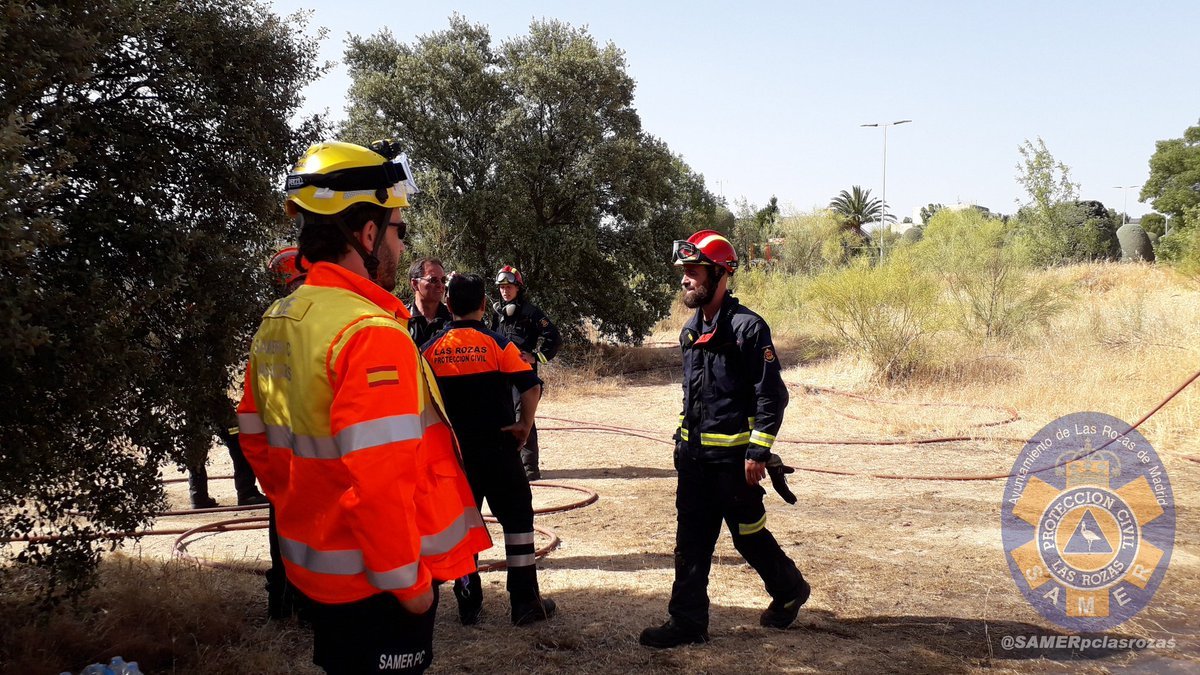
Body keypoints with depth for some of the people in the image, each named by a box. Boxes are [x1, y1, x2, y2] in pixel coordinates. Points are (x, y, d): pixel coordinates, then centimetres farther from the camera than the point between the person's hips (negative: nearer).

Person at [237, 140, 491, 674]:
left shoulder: (275, 324, 4)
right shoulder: (372, 332, -23)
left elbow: (257, 440, 13)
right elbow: (378, 481, -27)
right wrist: (409, 579, -17)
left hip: (314, 565, 8)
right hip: (375, 581, -8)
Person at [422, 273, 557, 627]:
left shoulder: (431, 349, 1)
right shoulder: (497, 344, -8)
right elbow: (531, 386, -18)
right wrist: (525, 424, -8)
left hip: (452, 451, 3)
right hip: (497, 447, -3)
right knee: (517, 518, 7)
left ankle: (468, 604, 18)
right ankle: (525, 602, 9)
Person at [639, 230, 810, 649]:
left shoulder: (747, 327, -14)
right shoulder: (691, 330, 11)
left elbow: (772, 395, -15)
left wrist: (758, 452, -19)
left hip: (733, 456, -7)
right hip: (694, 455, 7)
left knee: (748, 534, 7)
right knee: (691, 542, 7)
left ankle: (790, 590, 32)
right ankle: (687, 622, 13)